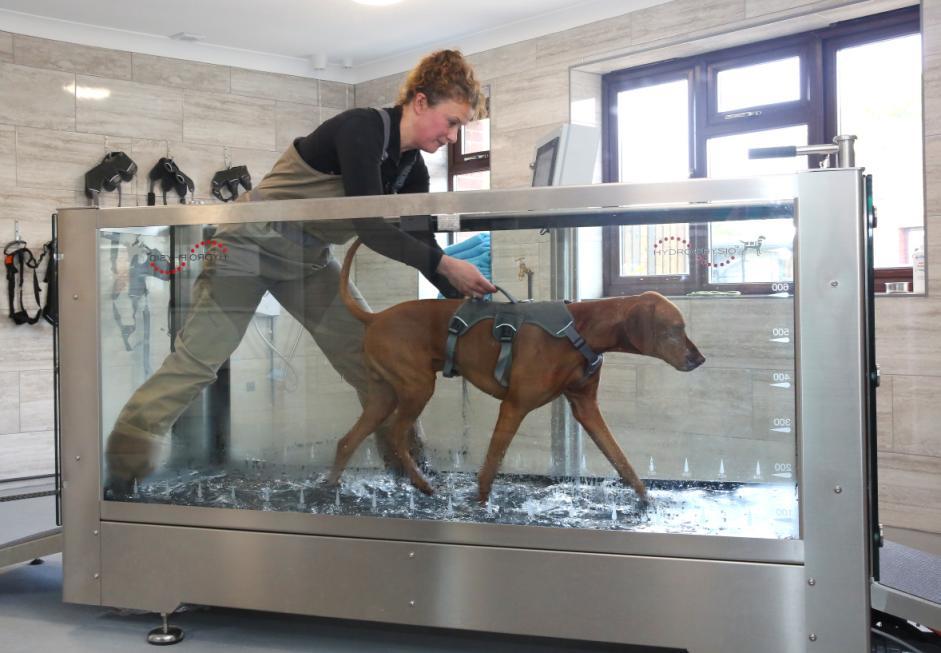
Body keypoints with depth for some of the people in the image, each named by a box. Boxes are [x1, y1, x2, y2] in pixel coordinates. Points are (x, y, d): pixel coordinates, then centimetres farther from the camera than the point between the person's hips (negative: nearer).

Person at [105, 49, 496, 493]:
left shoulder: (411, 166, 2)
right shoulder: (362, 128, -22)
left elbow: (420, 243, 3)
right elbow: (369, 227, -28)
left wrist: (467, 299, -9)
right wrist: (445, 265, -27)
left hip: (310, 257, 8)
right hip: (256, 242, -8)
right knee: (197, 358, -10)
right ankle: (123, 467, 0)